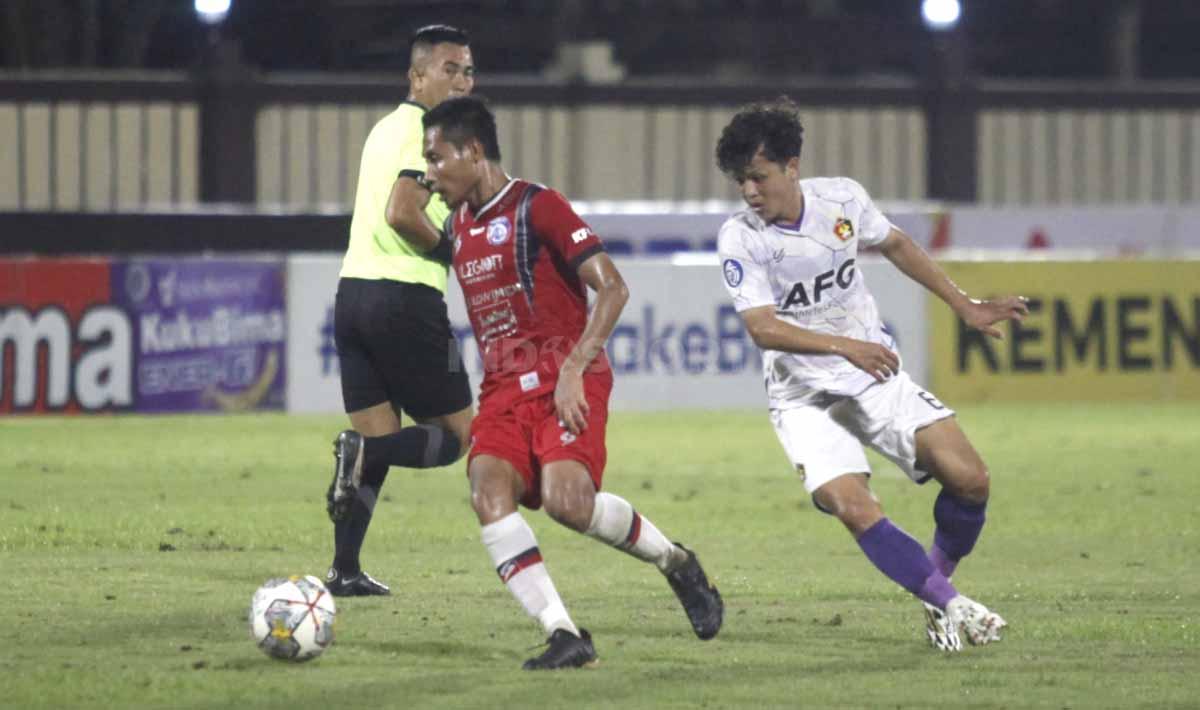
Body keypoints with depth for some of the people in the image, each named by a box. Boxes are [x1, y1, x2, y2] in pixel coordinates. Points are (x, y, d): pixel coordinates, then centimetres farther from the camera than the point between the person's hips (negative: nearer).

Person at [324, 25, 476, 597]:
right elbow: (402, 212, -21)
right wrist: (453, 252, -7)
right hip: (406, 296, -9)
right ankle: (362, 453, -24)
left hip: (353, 290, 9)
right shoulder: (430, 131, -9)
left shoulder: (388, 127, 20)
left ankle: (344, 570, 4)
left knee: (379, 435, 12)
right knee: (456, 434, 2)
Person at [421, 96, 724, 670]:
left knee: (567, 501, -26)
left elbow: (612, 288, -13)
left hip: (565, 382, -7)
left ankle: (676, 563, 3)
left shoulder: (538, 208, -7)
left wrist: (573, 369, -21)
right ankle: (564, 636, -22)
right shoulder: (458, 225, 17)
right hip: (503, 388, 7)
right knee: (489, 495, -21)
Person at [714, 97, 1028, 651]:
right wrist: (846, 347, -36)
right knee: (853, 508, -24)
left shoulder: (842, 199, -5)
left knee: (969, 477, -10)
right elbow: (762, 328, -24)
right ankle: (948, 606, -8)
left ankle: (938, 576, 17)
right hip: (805, 396, -3)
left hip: (877, 376, 3)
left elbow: (896, 246, 15)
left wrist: (966, 308, 16)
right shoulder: (740, 239, -15)